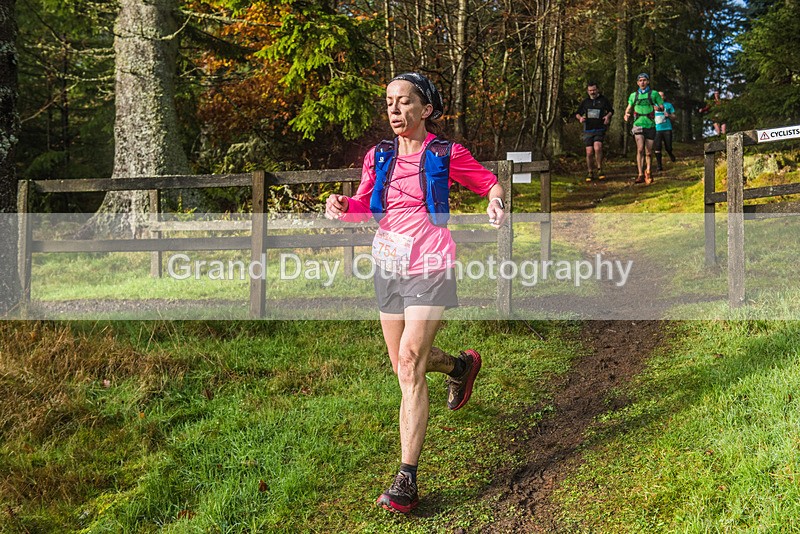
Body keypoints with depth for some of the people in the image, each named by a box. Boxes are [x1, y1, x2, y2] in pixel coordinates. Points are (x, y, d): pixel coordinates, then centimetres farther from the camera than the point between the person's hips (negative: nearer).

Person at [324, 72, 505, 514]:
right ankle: (461, 366, 50)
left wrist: (495, 203, -15)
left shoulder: (445, 155, -5)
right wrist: (343, 206, -8)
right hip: (388, 267, 5)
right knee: (404, 366, 15)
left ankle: (406, 479, -11)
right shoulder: (379, 156, 6)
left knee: (410, 363, -15)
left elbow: (489, 183, 8)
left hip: (429, 268, -5)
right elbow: (364, 204, 14)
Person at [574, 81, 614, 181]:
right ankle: (590, 173, 11)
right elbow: (577, 113, 20)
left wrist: (608, 116, -4)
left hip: (600, 129, -2)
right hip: (588, 130, 2)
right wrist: (580, 118, -4)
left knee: (597, 148, -24)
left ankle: (599, 170, -11)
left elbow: (611, 110, 18)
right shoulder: (585, 102, 12)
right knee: (589, 152, -3)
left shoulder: (603, 100, 7)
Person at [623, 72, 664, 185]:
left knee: (648, 152, 5)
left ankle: (648, 172, 27)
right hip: (638, 124, 0)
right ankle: (640, 174, -16)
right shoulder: (633, 95, 10)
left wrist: (658, 108, -17)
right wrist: (626, 114, -4)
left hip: (650, 125, 0)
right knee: (640, 149, -18)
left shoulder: (654, 94, 4)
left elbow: (662, 106, 7)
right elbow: (629, 107, 19)